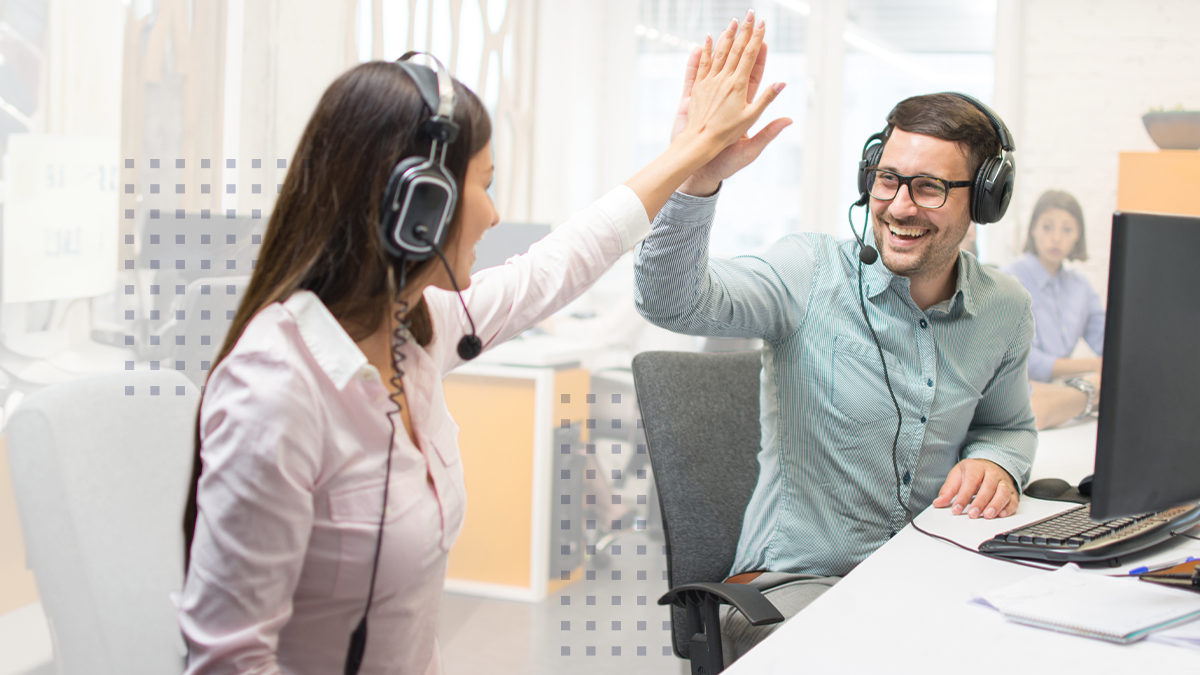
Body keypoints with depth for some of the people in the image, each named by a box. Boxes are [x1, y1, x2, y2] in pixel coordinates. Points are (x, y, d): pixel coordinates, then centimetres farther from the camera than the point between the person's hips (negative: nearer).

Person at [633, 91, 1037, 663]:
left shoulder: (1007, 311, 5)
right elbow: (673, 301, -27)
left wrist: (996, 463, -1)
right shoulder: (811, 274, -10)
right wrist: (697, 179, -44)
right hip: (794, 579, -5)